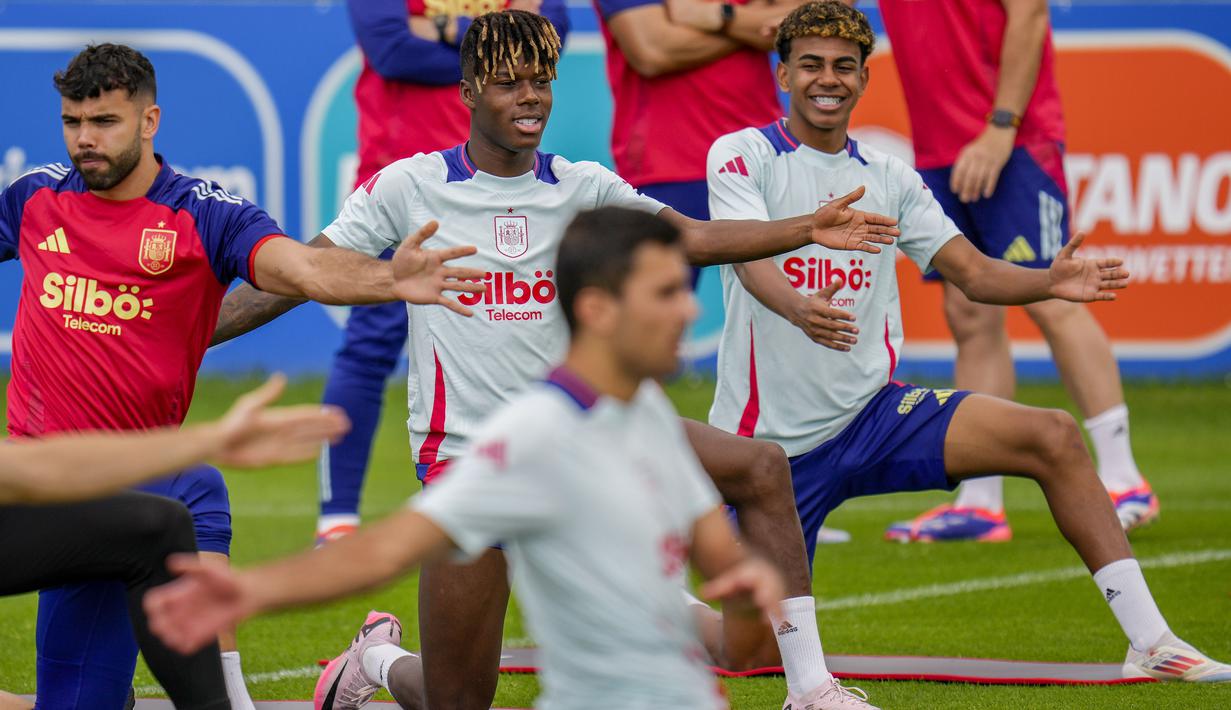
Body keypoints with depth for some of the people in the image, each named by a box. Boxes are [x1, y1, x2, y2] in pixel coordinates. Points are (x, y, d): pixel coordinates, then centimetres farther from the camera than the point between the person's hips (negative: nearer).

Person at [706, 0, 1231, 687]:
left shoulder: (888, 176, 9)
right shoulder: (744, 154, -5)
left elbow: (973, 272, 3)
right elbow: (753, 261, -23)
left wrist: (1048, 281, -18)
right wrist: (801, 309, -46)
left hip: (871, 413, 4)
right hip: (768, 439, -4)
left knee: (1055, 437, -16)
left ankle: (1152, 643, -14)